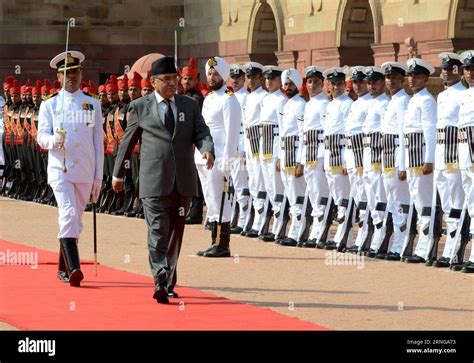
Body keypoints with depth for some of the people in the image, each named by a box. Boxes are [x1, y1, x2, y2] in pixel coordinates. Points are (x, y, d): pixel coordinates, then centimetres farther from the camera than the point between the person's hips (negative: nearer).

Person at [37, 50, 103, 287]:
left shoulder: (93, 105, 9)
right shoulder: (49, 105, 4)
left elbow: (98, 143, 9)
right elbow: (41, 137, -2)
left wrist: (98, 177, 6)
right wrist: (53, 140, -27)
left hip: (85, 172, 3)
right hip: (60, 170, -3)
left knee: (76, 220, 11)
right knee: (68, 216, -18)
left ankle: (63, 267, 25)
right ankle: (73, 268, -25)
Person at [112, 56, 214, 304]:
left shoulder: (190, 106, 12)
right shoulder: (139, 107, 4)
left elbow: (201, 133, 4)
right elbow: (127, 142, 12)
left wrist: (207, 150, -19)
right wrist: (118, 174, 17)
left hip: (183, 182, 4)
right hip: (154, 182, -4)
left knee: (175, 235, 11)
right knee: (158, 233, -13)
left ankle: (169, 283, 22)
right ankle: (160, 283, -20)